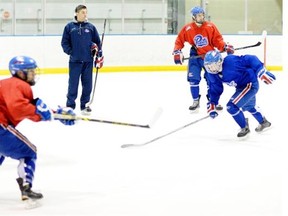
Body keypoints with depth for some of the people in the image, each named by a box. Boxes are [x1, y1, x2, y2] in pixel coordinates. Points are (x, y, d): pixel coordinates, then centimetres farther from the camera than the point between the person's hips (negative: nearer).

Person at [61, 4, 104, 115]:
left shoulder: (91, 27, 6)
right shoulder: (69, 27, 1)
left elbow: (97, 42, 10)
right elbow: (64, 42, 4)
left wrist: (99, 56, 5)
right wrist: (70, 52, -9)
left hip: (88, 60, 2)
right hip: (75, 60, -2)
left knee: (87, 84, 5)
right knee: (73, 84, 1)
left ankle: (85, 105, 14)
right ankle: (70, 105, 10)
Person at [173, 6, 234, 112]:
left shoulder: (211, 27, -8)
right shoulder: (187, 29, -9)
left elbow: (217, 39, -4)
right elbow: (179, 41, 0)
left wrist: (225, 47, -18)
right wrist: (177, 52, -10)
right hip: (195, 56, 0)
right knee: (193, 78, -6)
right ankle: (196, 101, 8)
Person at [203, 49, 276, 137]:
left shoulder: (231, 61, -34)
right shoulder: (213, 74, -11)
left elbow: (251, 60, -30)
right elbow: (215, 90, 2)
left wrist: (261, 72, -38)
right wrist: (212, 104, -6)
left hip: (250, 84, -9)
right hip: (241, 87, 9)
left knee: (232, 106, -15)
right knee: (248, 106, 32)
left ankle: (245, 128, 9)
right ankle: (264, 122, 60)